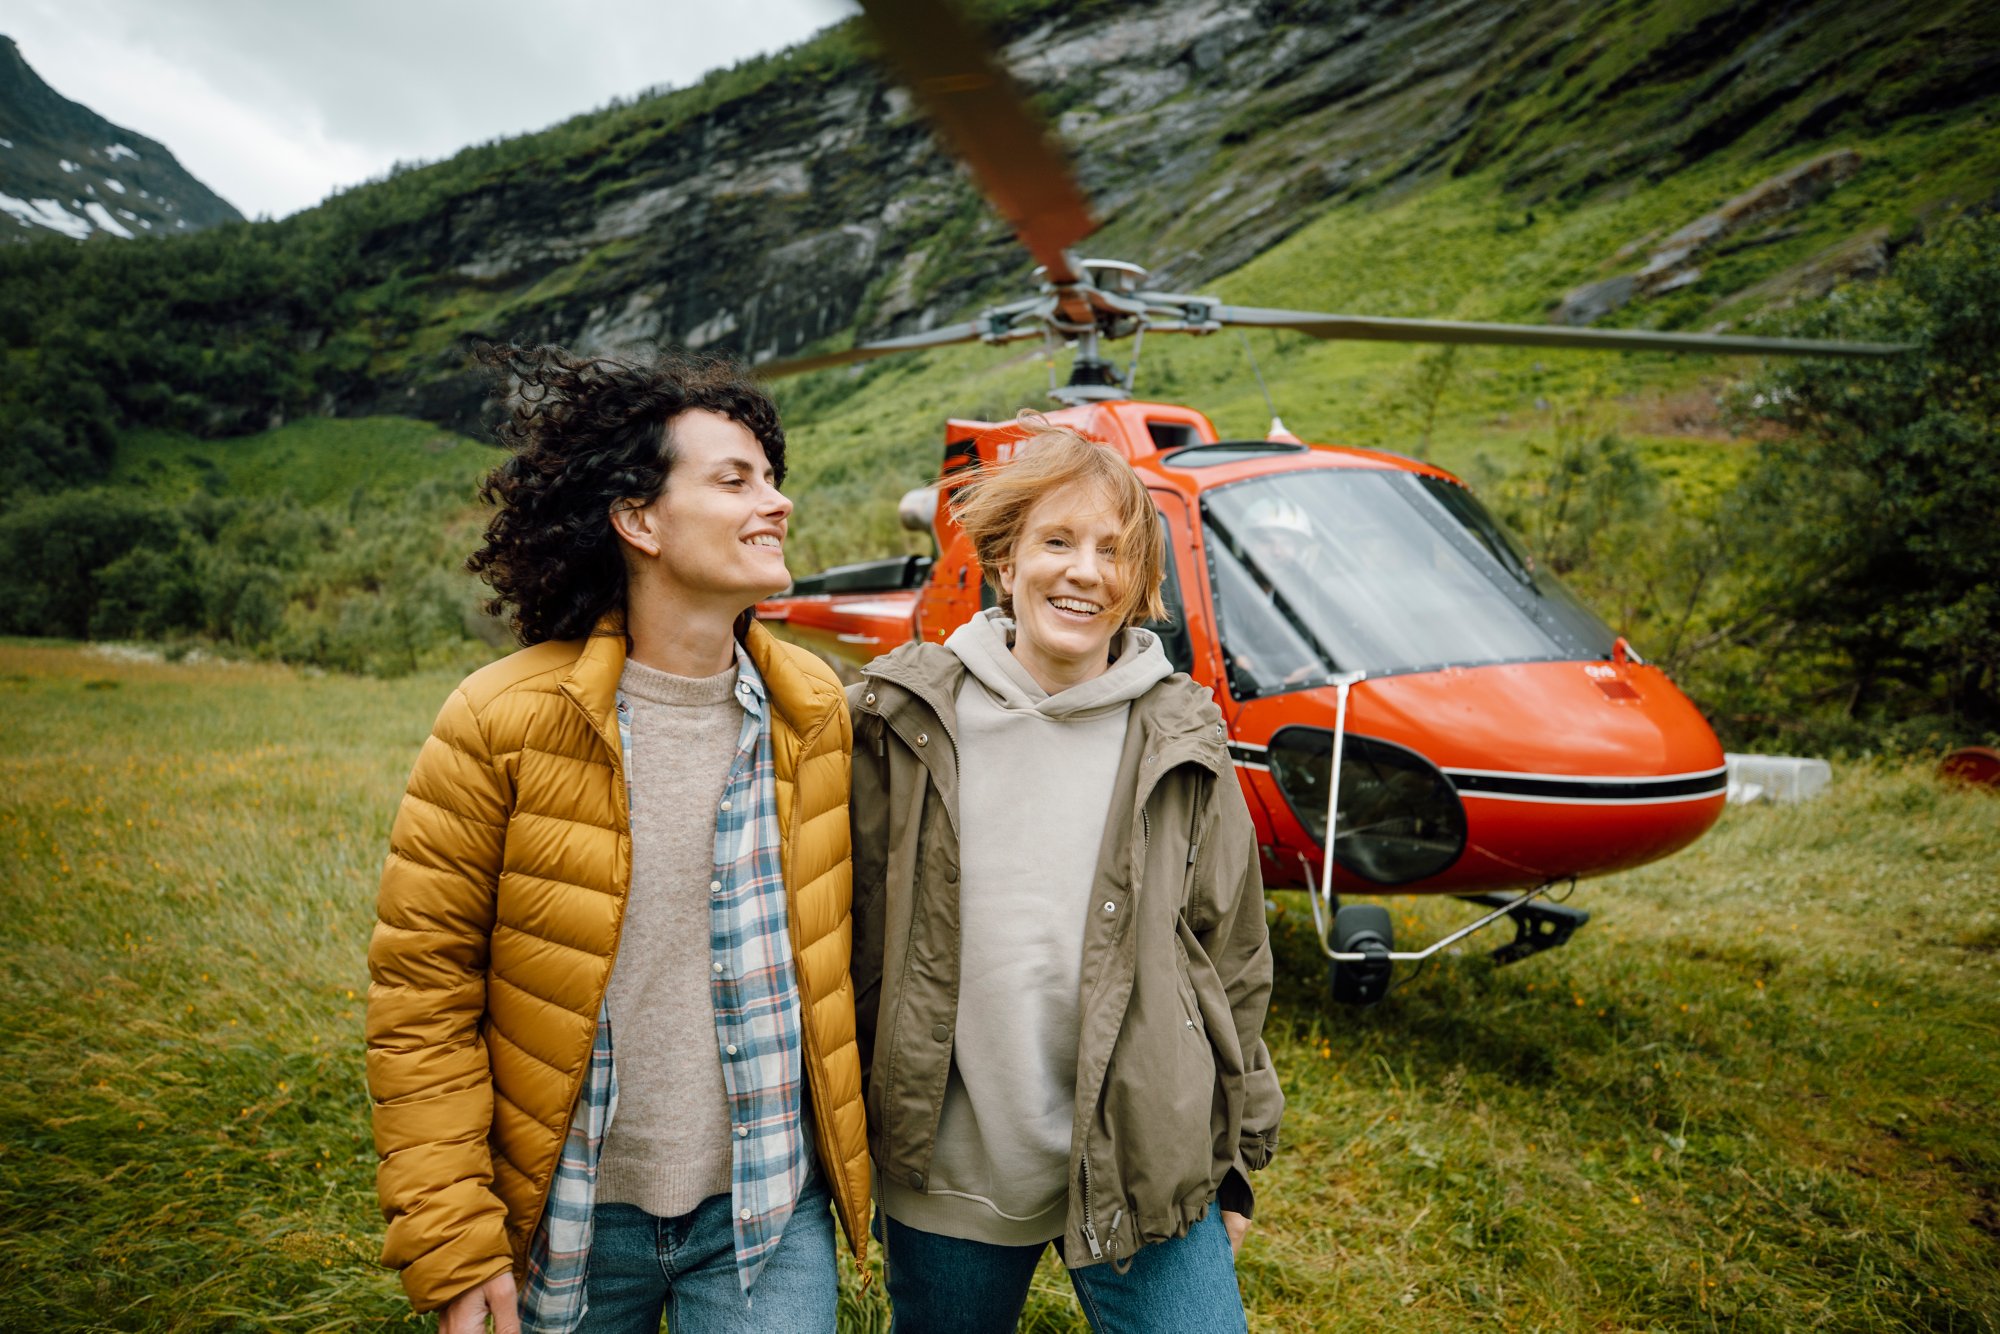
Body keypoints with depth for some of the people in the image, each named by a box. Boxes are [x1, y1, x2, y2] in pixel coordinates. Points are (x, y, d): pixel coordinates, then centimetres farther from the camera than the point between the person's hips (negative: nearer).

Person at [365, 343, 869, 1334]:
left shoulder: (814, 712, -4)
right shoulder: (502, 722, -14)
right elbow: (422, 996, -9)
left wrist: (859, 1159, 9)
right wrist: (450, 1246, -10)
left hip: (767, 1209, 2)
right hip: (569, 1217, -1)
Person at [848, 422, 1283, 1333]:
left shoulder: (1181, 745, -4)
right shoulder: (903, 720, -6)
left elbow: (1235, 965, 4)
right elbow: (850, 933, 2)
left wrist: (1236, 1162, 8)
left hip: (1144, 1174, 0)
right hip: (946, 1173, 1)